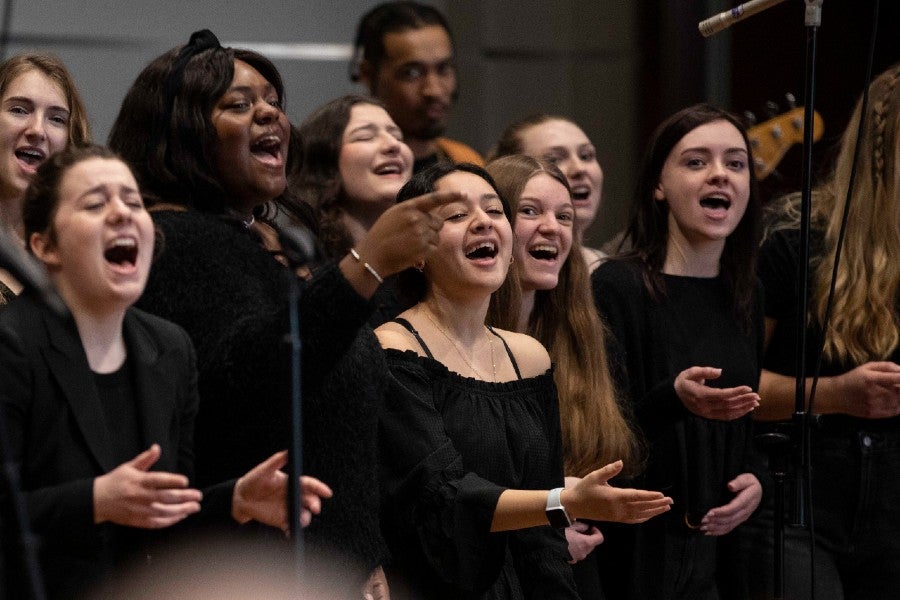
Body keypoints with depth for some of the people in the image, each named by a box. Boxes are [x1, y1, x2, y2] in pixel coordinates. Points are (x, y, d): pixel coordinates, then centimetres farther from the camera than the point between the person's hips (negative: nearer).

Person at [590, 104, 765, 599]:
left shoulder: (745, 296, 9)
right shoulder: (617, 287, -11)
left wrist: (753, 480, -1)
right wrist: (674, 399, -33)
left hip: (721, 548, 6)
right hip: (639, 553, -6)